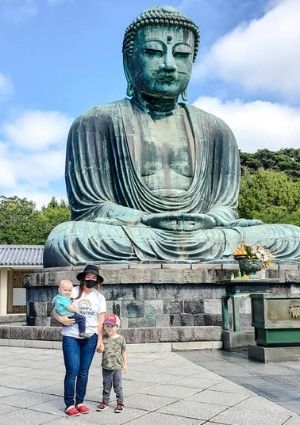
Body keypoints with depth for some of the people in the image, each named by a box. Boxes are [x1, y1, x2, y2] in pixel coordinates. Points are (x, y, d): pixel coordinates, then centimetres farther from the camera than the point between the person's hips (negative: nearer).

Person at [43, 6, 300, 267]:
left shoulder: (216, 130, 15)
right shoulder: (95, 124, 5)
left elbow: (226, 205, 10)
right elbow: (88, 207, -2)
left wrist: (208, 220, -15)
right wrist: (146, 220, -19)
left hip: (203, 237, 3)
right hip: (124, 241, -2)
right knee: (63, 240, -34)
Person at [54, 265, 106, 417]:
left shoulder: (99, 297, 5)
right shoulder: (72, 292, -4)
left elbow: (100, 321, 4)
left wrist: (100, 340, -1)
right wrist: (61, 318, -19)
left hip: (90, 337, 3)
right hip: (71, 337, -3)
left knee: (83, 371, 9)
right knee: (72, 371, -3)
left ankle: (80, 402, 22)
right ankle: (69, 404, 9)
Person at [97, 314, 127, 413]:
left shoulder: (120, 338, -4)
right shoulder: (103, 338, -3)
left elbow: (124, 352, 3)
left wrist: (125, 364, 4)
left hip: (117, 367, -1)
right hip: (106, 367, 1)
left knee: (118, 386, 6)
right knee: (106, 386, 13)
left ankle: (120, 403, 16)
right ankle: (105, 401, 25)